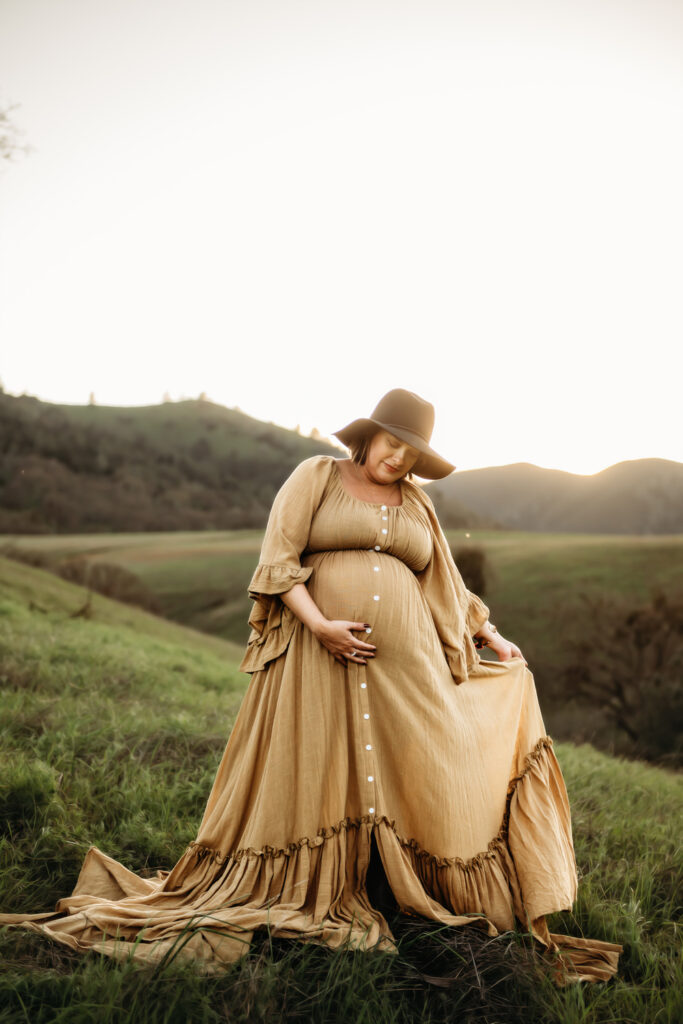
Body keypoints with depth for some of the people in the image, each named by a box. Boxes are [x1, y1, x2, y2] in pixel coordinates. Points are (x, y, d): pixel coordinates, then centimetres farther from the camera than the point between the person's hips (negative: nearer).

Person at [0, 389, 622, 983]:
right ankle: (308, 901, 15)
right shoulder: (316, 476, 3)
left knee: (413, 777, 3)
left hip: (404, 665, 4)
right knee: (312, 781, 2)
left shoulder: (416, 502, 16)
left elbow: (445, 585, 23)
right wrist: (320, 625, -17)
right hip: (316, 660, -4)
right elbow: (278, 560, -6)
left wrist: (491, 636, 20)